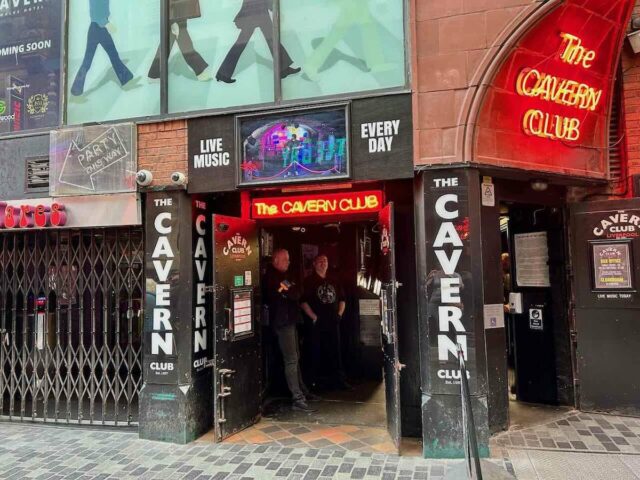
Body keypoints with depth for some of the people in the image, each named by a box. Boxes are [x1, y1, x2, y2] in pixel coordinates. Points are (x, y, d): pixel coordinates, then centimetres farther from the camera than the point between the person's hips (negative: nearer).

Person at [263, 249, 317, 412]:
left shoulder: (285, 275, 19)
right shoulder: (271, 277, -11)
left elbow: (297, 294, 14)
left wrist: (287, 290, -3)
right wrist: (290, 292, -5)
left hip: (290, 320, 10)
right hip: (282, 322, -10)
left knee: (295, 357, 18)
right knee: (291, 360, -11)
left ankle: (302, 390, 29)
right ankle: (298, 399, -10)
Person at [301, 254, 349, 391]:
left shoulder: (333, 281, 16)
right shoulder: (309, 281, -1)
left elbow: (342, 299, 20)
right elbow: (303, 302, -8)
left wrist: (340, 314, 6)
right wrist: (314, 317, -13)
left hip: (333, 322, 5)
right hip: (318, 323, -5)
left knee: (335, 351, 8)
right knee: (317, 352, 1)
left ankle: (338, 379, 15)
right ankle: (317, 381, 11)